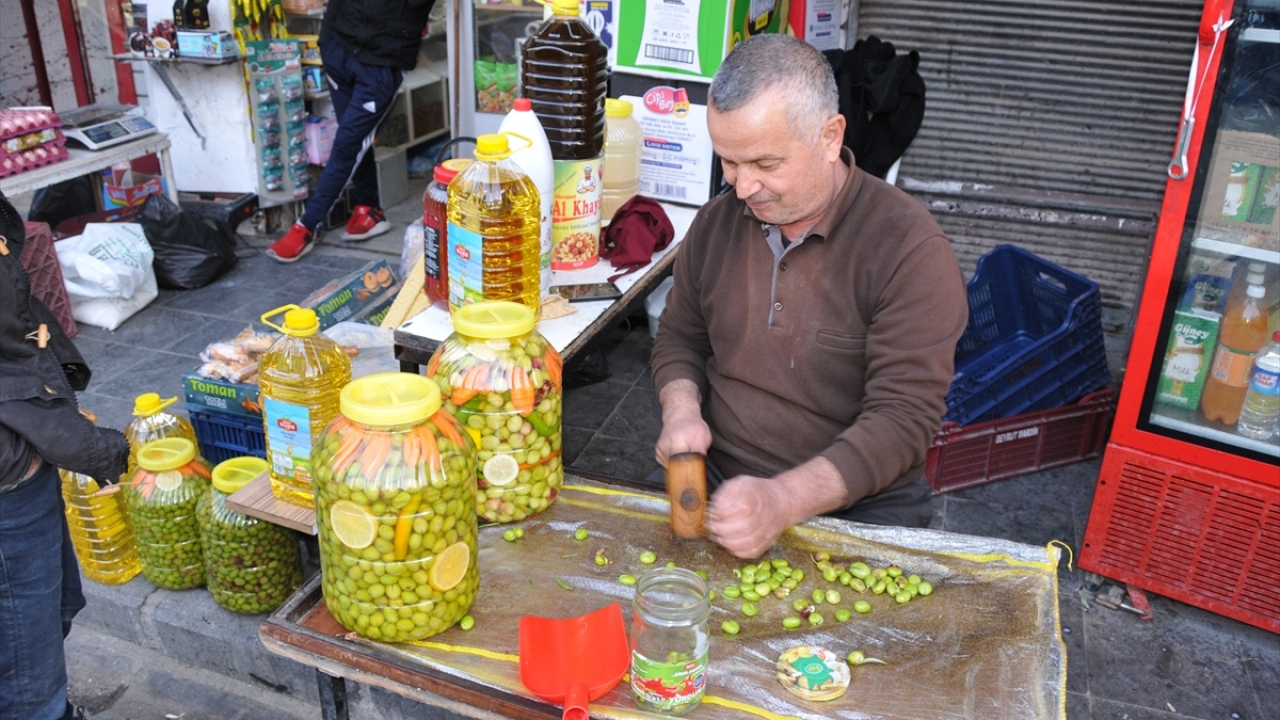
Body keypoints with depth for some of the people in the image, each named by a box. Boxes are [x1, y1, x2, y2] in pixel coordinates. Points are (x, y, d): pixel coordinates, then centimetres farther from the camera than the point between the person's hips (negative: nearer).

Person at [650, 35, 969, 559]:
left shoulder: (911, 250, -15)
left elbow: (903, 418, -19)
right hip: (718, 485, 3)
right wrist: (681, 409, -6)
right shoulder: (716, 223, 3)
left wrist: (783, 501, -31)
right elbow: (679, 339, 16)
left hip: (859, 505, -2)